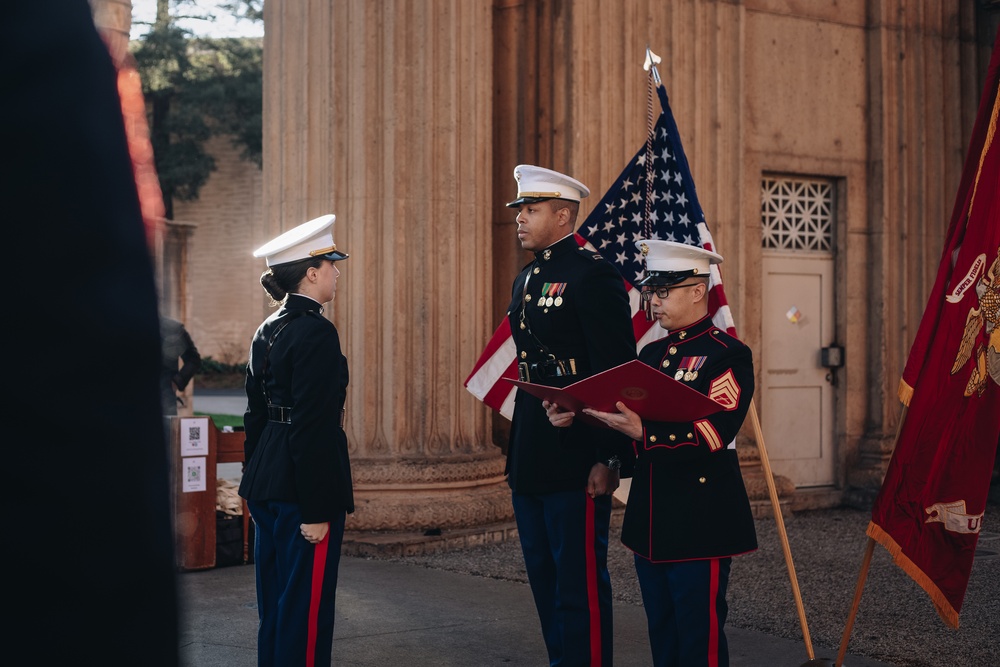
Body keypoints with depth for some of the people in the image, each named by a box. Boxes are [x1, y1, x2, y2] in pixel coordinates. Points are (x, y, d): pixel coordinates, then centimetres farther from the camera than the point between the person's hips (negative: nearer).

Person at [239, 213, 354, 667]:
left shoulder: (267, 331, 12)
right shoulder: (316, 332, -15)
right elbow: (312, 426, -20)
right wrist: (316, 510, -19)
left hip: (266, 484, 9)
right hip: (301, 488, -9)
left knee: (275, 608, 15)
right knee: (306, 611, -2)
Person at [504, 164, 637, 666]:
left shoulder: (593, 275, -11)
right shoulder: (526, 279, 16)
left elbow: (618, 373, -15)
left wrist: (608, 459, -20)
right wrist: (515, 461, 18)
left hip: (577, 460, -9)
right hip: (531, 463, 9)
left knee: (581, 584, -3)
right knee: (545, 582, 16)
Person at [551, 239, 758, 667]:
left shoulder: (726, 354, -9)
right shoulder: (651, 354, 15)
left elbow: (713, 434, -21)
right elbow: (628, 422, 11)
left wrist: (643, 432, -31)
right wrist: (577, 416, -7)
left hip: (700, 523, -8)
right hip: (651, 521, 8)